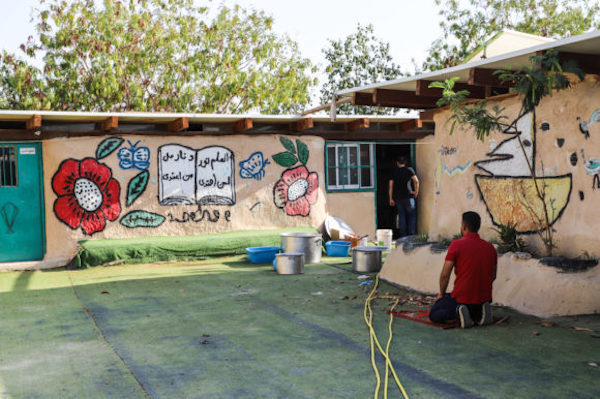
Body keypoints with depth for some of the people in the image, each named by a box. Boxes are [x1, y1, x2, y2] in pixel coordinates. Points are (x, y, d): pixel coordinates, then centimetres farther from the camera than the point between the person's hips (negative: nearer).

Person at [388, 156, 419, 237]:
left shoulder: (394, 172, 7)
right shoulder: (409, 170, -1)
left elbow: (391, 186, 6)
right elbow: (416, 181, -14)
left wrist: (391, 199, 11)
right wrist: (416, 191, 0)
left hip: (398, 198, 3)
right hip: (408, 197, -3)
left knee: (402, 217, 9)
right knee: (412, 216, 5)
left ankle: (403, 236, 9)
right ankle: (411, 235, 0)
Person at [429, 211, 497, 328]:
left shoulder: (456, 245, -12)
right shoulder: (490, 247, 4)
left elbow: (445, 275, -10)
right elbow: (493, 276, 14)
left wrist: (441, 294, 6)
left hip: (462, 298, -5)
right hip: (485, 298, 5)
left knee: (433, 315, 15)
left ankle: (458, 311, -13)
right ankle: (480, 311, 3)